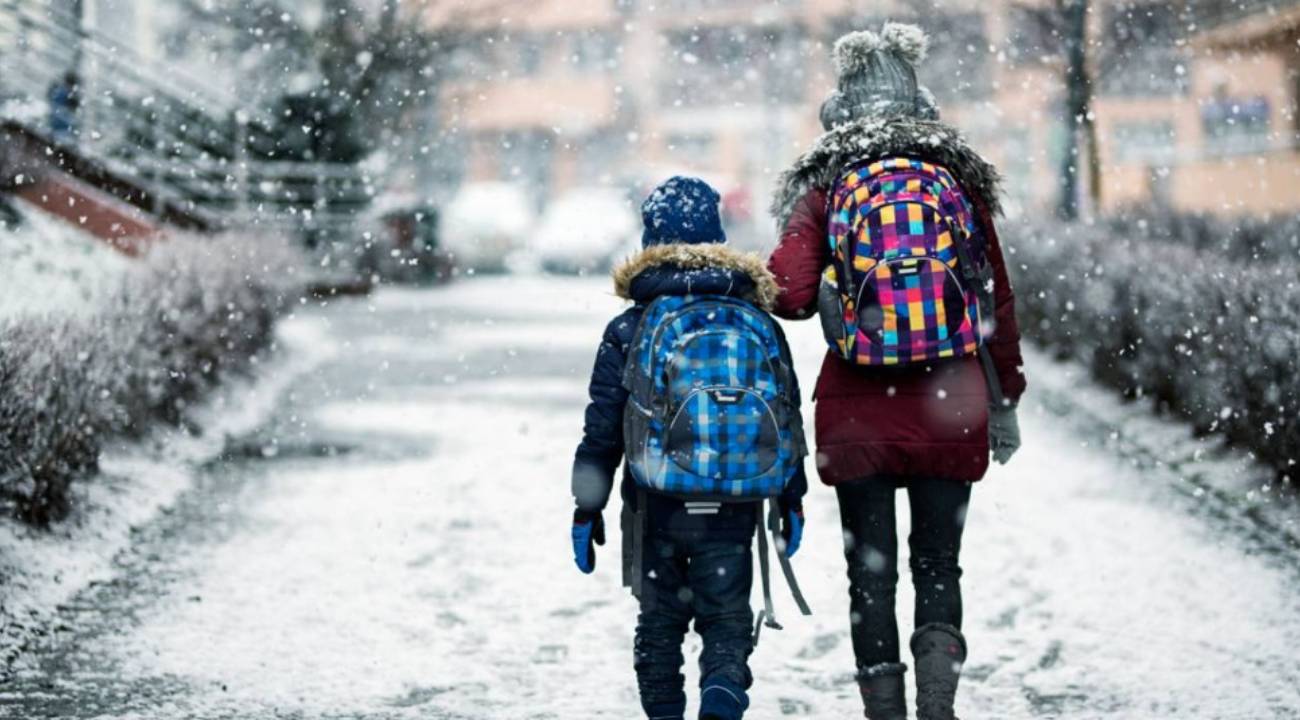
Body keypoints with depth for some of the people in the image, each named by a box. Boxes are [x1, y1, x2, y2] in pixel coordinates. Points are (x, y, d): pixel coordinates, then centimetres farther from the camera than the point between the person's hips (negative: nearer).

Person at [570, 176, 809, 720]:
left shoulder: (628, 330, -3)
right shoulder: (757, 323, 2)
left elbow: (602, 430, -2)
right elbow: (788, 418, 5)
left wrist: (587, 509, 4)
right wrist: (791, 500, 13)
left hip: (655, 506, 0)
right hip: (732, 507, 0)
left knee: (659, 620, 15)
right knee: (728, 616, 5)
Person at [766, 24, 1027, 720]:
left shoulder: (825, 190, -1)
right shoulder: (959, 184, 4)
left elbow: (790, 294, -13)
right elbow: (1000, 305, 7)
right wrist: (1004, 402, 16)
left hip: (858, 417, -1)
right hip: (950, 413, 1)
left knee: (870, 572, 8)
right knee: (937, 564, 11)